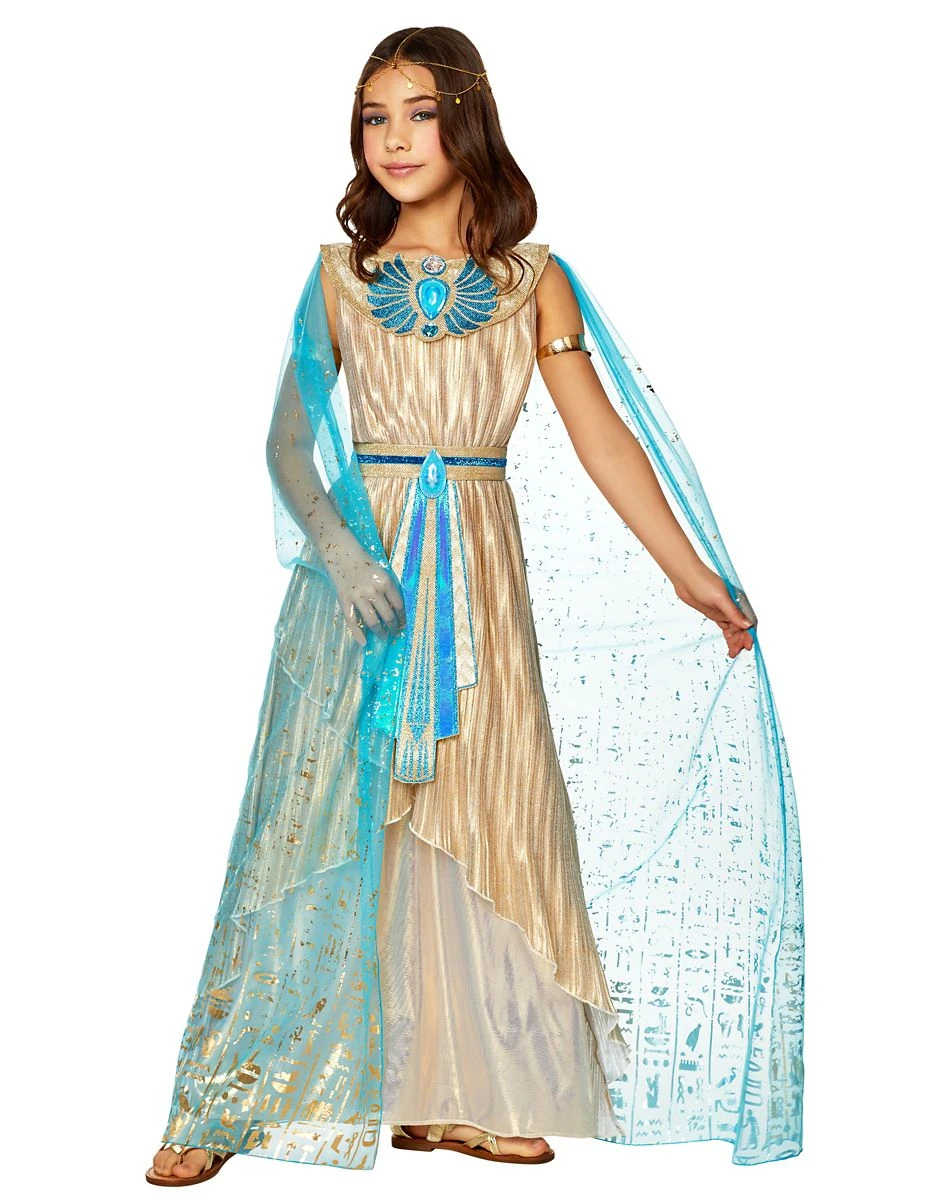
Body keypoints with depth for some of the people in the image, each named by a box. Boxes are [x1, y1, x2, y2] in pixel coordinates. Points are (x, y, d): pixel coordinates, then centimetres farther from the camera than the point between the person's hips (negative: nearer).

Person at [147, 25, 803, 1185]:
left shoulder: (533, 281, 6)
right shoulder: (340, 274, 6)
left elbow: (603, 435, 3)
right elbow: (287, 439, 1)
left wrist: (693, 576, -2)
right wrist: (335, 545, -17)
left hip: (482, 571, 1)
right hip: (362, 558, -1)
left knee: (479, 812, 3)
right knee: (332, 816, -2)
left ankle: (459, 1091, 15)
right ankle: (228, 1100, 7)